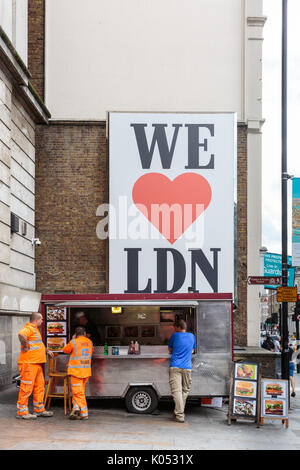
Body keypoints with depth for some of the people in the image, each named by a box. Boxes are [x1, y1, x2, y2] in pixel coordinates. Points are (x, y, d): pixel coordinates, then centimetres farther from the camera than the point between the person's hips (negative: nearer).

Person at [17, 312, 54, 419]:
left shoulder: (35, 330, 21)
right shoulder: (29, 328, -12)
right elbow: (21, 334, -36)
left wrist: (46, 351, 31)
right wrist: (25, 347, -26)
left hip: (37, 363, 10)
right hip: (29, 363, -10)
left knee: (39, 386, 15)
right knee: (26, 387, -6)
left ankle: (39, 409, 23)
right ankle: (21, 412, -1)